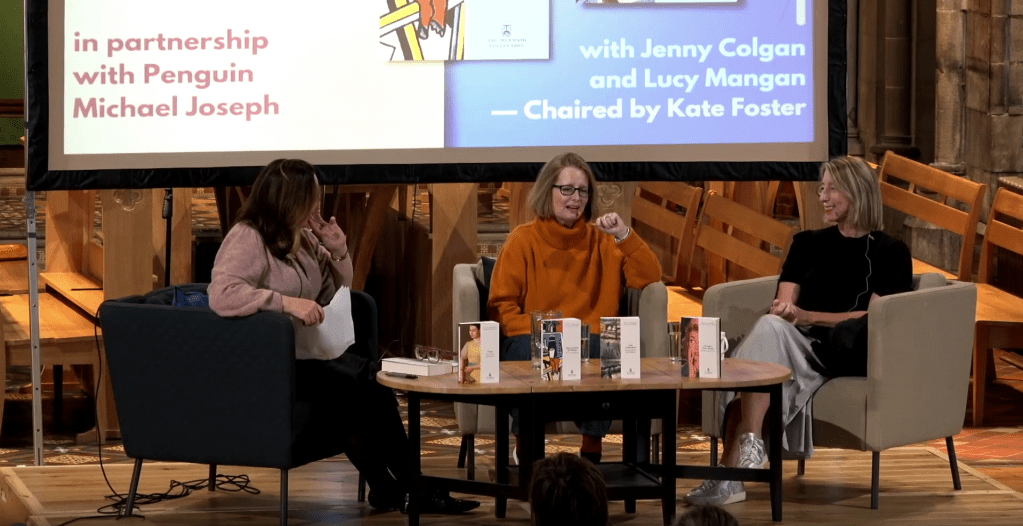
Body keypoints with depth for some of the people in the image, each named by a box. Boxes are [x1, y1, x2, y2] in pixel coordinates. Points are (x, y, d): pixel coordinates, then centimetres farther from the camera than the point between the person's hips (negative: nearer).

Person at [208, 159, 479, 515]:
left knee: (374, 380, -16)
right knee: (345, 385, -24)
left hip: (305, 351, 8)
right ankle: (390, 488, -10)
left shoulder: (304, 238, 12)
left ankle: (406, 486, -14)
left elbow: (333, 298, 20)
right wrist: (286, 302, -33)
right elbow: (222, 295, -31)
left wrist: (339, 254, 2)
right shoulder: (248, 239, -14)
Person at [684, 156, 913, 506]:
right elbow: (784, 302, 12)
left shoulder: (890, 253, 8)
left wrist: (808, 316, -16)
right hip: (794, 345, 4)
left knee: (770, 328, -33)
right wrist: (784, 311, -15)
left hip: (850, 353, -4)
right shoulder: (808, 244, 23)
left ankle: (731, 471, -40)